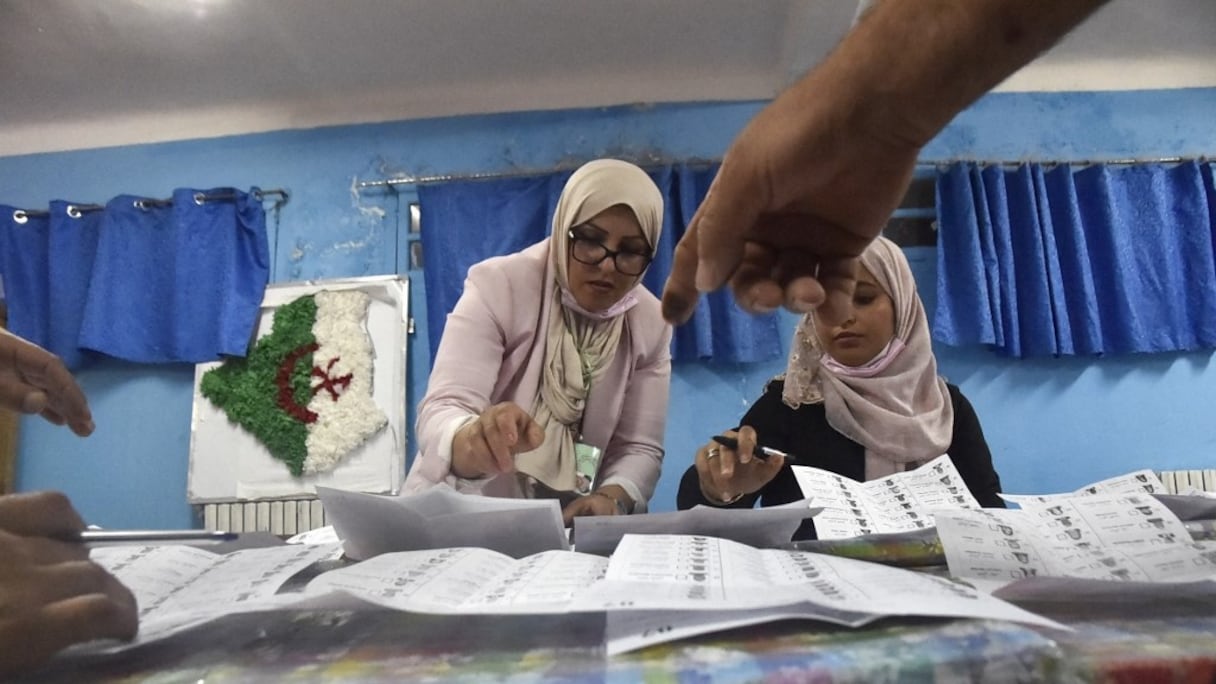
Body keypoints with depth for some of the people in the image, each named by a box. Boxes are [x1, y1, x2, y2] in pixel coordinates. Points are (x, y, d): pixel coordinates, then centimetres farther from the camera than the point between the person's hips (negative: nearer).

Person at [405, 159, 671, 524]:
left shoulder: (652, 324, -4)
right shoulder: (498, 286, -14)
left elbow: (640, 448, -2)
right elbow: (440, 415, -22)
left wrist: (612, 499, -23)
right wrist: (476, 439, -45)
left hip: (567, 527, 2)